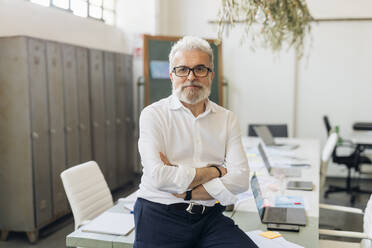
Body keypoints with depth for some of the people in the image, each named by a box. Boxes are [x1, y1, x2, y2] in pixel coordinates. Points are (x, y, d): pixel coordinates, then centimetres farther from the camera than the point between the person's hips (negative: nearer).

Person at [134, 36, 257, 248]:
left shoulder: (227, 119, 9)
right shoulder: (153, 115, -1)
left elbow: (241, 178, -2)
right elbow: (157, 176, -14)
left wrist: (186, 192, -11)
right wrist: (214, 172, -6)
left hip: (210, 217, 3)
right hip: (161, 215, -2)